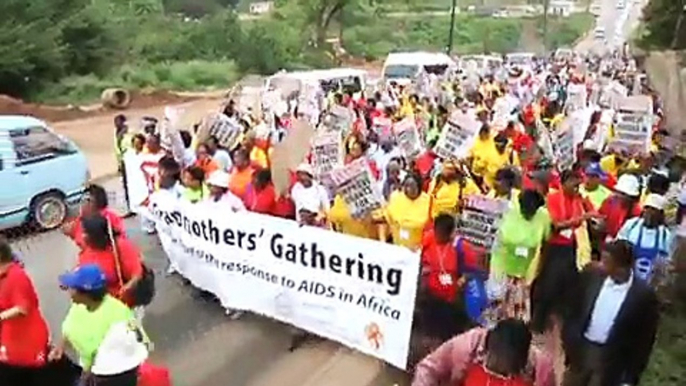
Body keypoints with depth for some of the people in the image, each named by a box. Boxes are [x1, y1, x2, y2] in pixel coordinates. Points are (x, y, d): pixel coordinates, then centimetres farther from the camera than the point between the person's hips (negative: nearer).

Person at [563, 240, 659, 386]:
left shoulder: (644, 295, -16)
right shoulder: (591, 277, -7)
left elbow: (644, 340, -7)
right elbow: (574, 312, 3)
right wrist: (566, 344, 3)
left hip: (611, 361, -3)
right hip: (580, 350, 3)